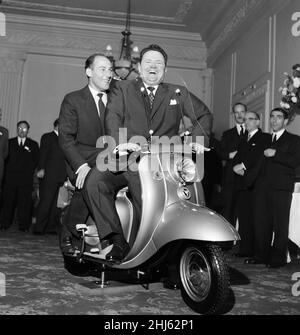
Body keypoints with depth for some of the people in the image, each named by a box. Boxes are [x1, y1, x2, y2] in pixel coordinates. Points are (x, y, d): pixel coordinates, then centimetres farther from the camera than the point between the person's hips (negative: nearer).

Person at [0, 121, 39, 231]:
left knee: (25, 202, -2)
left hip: (26, 179, -1)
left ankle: (23, 225, 4)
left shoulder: (33, 144, 12)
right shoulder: (10, 142, 14)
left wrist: (30, 172, 0)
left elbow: (36, 160, 9)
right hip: (10, 178, 1)